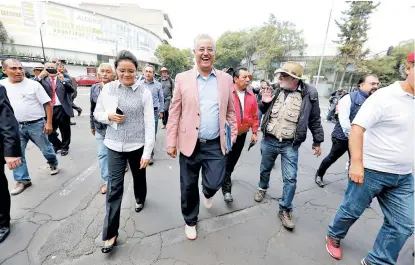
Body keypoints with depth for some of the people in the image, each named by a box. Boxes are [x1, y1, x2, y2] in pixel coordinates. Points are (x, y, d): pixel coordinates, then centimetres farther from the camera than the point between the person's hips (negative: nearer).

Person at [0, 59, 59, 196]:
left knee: (46, 149, 11)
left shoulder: (33, 84, -8)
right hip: (15, 127, 4)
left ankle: (53, 164, 38)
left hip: (36, 124, -3)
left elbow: (48, 104, -8)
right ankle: (23, 180, 19)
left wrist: (49, 123, -12)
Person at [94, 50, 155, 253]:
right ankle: (110, 234, 16)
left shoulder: (144, 92, -7)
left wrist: (147, 152, -11)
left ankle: (140, 200, 53)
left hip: (137, 145, -1)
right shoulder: (107, 88, 0)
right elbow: (97, 113, 10)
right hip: (115, 145, 1)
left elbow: (149, 123, -9)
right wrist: (108, 116, -14)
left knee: (139, 176, 21)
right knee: (114, 187, 2)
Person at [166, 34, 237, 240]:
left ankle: (208, 194, 43)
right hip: (190, 144, 0)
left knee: (214, 183, 3)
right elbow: (174, 112, 0)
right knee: (188, 187, 12)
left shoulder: (226, 79, 4)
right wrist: (171, 142, -3)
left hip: (216, 145, 1)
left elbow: (230, 111, 9)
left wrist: (232, 136, 4)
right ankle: (190, 221, 39)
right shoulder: (182, 78, -1)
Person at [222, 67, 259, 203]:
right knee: (226, 160, 0)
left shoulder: (251, 96, 2)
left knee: (233, 159, 20)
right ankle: (226, 188, 13)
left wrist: (254, 132, 7)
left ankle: (226, 177, 46)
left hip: (241, 134, 5)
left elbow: (254, 116, 8)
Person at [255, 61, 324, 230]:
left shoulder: (309, 94, -7)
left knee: (290, 178, 1)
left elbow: (315, 120, 2)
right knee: (265, 169, 20)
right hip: (269, 140, 3)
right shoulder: (276, 90, 1)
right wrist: (265, 102, -9)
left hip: (290, 145, -3)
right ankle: (262, 188, 49)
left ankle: (285, 210, 19)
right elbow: (265, 112, 13)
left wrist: (317, 141, 5)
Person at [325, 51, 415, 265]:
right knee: (351, 211, 10)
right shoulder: (384, 97, -15)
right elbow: (357, 128, -21)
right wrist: (356, 162, -28)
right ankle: (334, 236, 38)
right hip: (371, 171, -7)